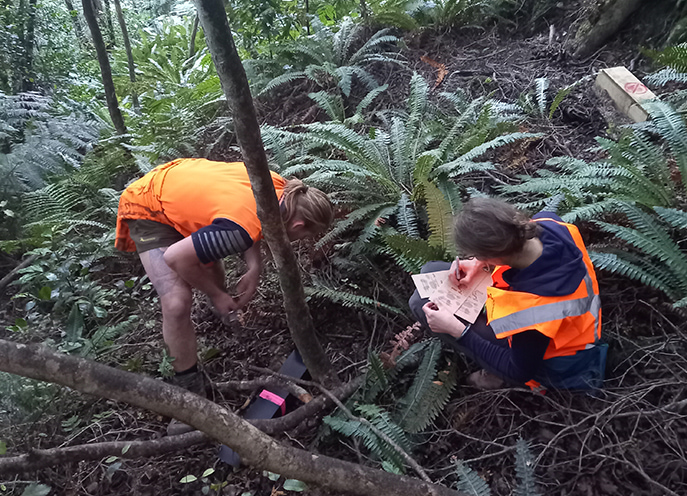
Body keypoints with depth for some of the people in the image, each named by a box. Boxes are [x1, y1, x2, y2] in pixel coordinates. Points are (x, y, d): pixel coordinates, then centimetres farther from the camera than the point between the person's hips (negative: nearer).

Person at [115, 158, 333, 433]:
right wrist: (216, 296, -14)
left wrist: (255, 268, -9)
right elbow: (176, 257, -31)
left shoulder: (282, 187, -16)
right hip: (148, 209, -8)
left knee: (214, 276, 18)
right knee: (177, 302, -20)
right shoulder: (243, 228, -39)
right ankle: (191, 392, -5)